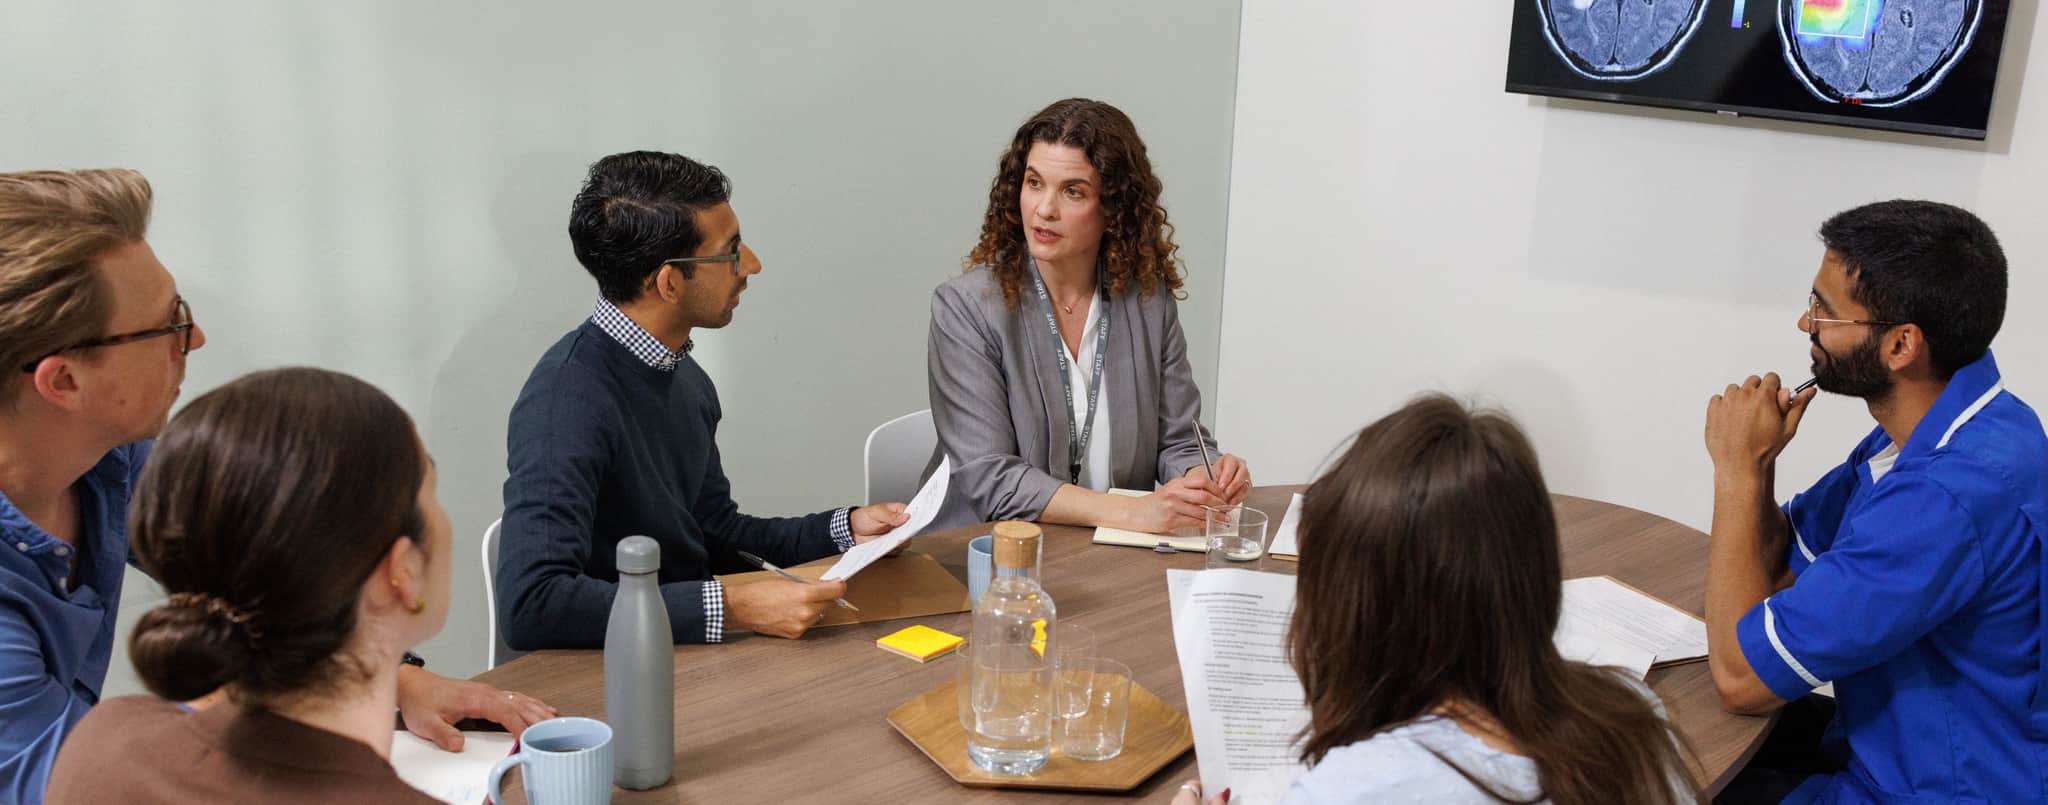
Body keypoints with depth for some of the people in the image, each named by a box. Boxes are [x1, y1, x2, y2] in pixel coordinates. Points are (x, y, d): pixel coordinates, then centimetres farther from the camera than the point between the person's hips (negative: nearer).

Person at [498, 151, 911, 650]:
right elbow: (528, 603, -31)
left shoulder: (686, 379, 7)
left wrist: (845, 530, 5)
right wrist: (731, 608, -29)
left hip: (692, 650, 8)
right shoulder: (568, 400, -21)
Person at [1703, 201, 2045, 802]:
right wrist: (1752, 464, -14)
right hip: (1881, 740, 8)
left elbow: (1741, 676, -27)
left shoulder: (1955, 495, -33)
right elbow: (1776, 558, 7)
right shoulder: (1927, 428, -1)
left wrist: (1739, 467, -20)